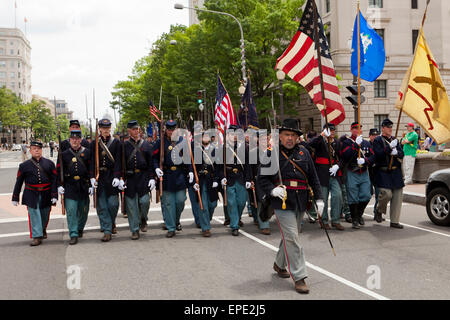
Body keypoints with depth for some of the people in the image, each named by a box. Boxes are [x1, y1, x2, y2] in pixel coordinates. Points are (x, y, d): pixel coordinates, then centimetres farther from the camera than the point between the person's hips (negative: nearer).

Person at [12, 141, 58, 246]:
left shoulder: (49, 163, 3)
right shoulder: (24, 165, 3)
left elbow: (54, 180, 0)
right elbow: (18, 182, 7)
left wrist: (54, 195, -8)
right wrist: (15, 198, 7)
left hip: (46, 195, 1)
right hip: (31, 195, -1)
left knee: (45, 215, 13)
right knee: (34, 215, -6)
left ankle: (43, 229, 41)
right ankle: (37, 236, 0)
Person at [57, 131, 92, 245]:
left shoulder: (87, 152, 3)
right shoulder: (64, 154, 5)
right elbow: (59, 170, 6)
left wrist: (91, 185, -3)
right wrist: (59, 185, -2)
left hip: (84, 186, 1)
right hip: (69, 186, -1)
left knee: (83, 210, 11)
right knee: (71, 211, -7)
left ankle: (80, 229, 35)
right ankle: (73, 235, -4)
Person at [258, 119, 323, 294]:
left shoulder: (304, 152, 9)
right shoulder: (272, 153, -3)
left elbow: (313, 177, 13)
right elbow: (262, 178, -3)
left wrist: (318, 198, 7)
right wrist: (273, 190, -20)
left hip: (301, 202, 5)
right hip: (282, 201, -5)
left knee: (290, 236, 18)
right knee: (292, 239, -8)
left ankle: (279, 264, 39)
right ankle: (299, 277, -3)